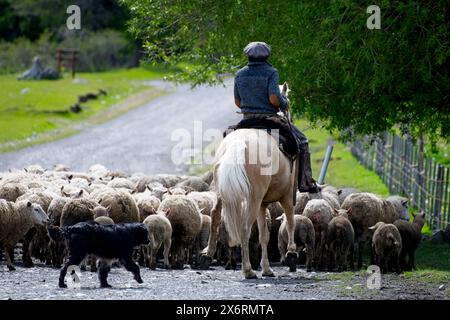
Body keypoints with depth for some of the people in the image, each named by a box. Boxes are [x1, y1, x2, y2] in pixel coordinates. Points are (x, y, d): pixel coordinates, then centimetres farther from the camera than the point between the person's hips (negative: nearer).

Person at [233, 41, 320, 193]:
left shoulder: (240, 74, 5)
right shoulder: (270, 72, -11)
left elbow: (237, 102, 9)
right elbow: (274, 98, -22)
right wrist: (285, 104, -2)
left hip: (247, 118, 5)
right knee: (301, 142, 10)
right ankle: (305, 183, 5)